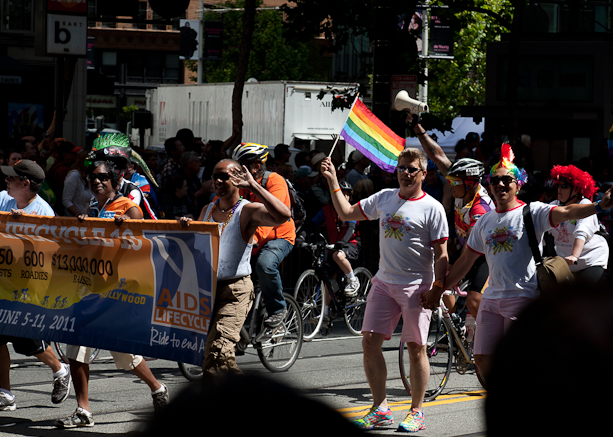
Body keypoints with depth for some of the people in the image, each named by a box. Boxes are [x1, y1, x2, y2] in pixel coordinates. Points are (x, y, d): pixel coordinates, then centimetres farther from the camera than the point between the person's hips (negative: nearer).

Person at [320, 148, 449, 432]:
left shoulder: (432, 208, -5)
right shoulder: (384, 198, 10)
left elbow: (441, 254, -6)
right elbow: (347, 213, 17)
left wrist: (437, 288, -14)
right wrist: (333, 181, 10)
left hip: (416, 286, -5)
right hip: (384, 282, 5)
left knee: (415, 347, -1)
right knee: (370, 341, -1)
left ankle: (416, 412, 10)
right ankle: (380, 409, 8)